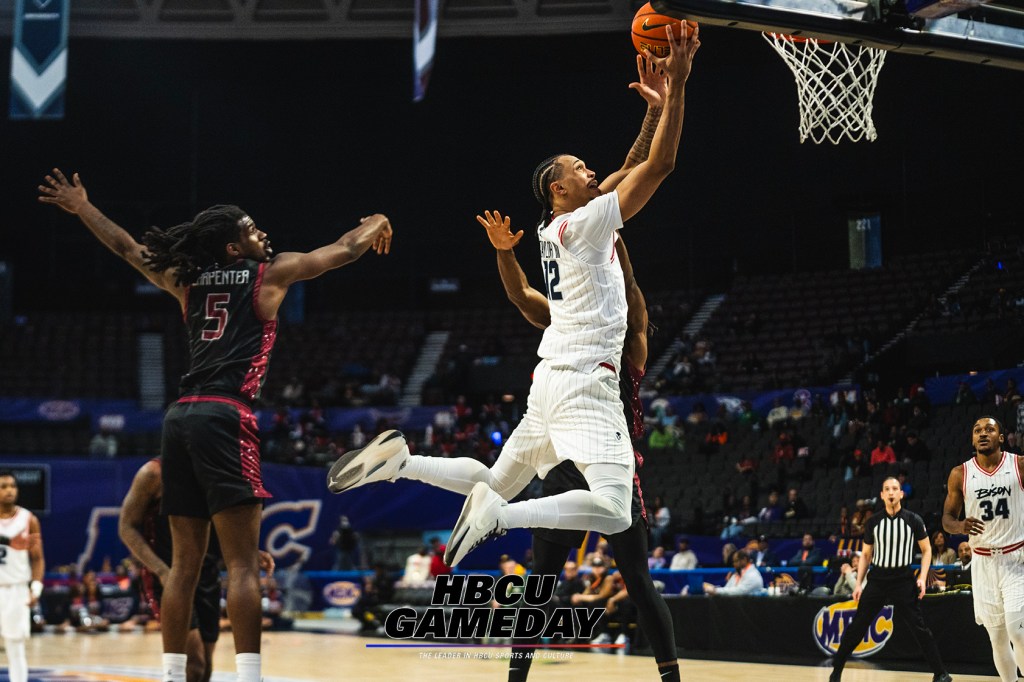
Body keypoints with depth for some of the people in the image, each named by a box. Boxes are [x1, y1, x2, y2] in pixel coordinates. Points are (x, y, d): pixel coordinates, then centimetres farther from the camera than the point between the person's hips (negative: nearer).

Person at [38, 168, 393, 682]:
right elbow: (344, 250, 15)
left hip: (180, 415, 6)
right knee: (242, 562, -10)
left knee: (185, 562, 10)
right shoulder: (272, 273, 7)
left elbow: (127, 248, 32)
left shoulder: (187, 280, 20)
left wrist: (82, 208, 47)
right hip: (226, 415, -6)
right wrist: (376, 224, 36)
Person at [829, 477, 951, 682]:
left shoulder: (913, 520, -3)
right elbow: (866, 555, 12)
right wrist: (859, 584, 6)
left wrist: (923, 578, -8)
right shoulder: (874, 522, 3)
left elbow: (926, 550, 5)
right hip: (877, 579, 2)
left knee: (919, 627, -6)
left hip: (903, 580, -2)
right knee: (857, 627, 3)